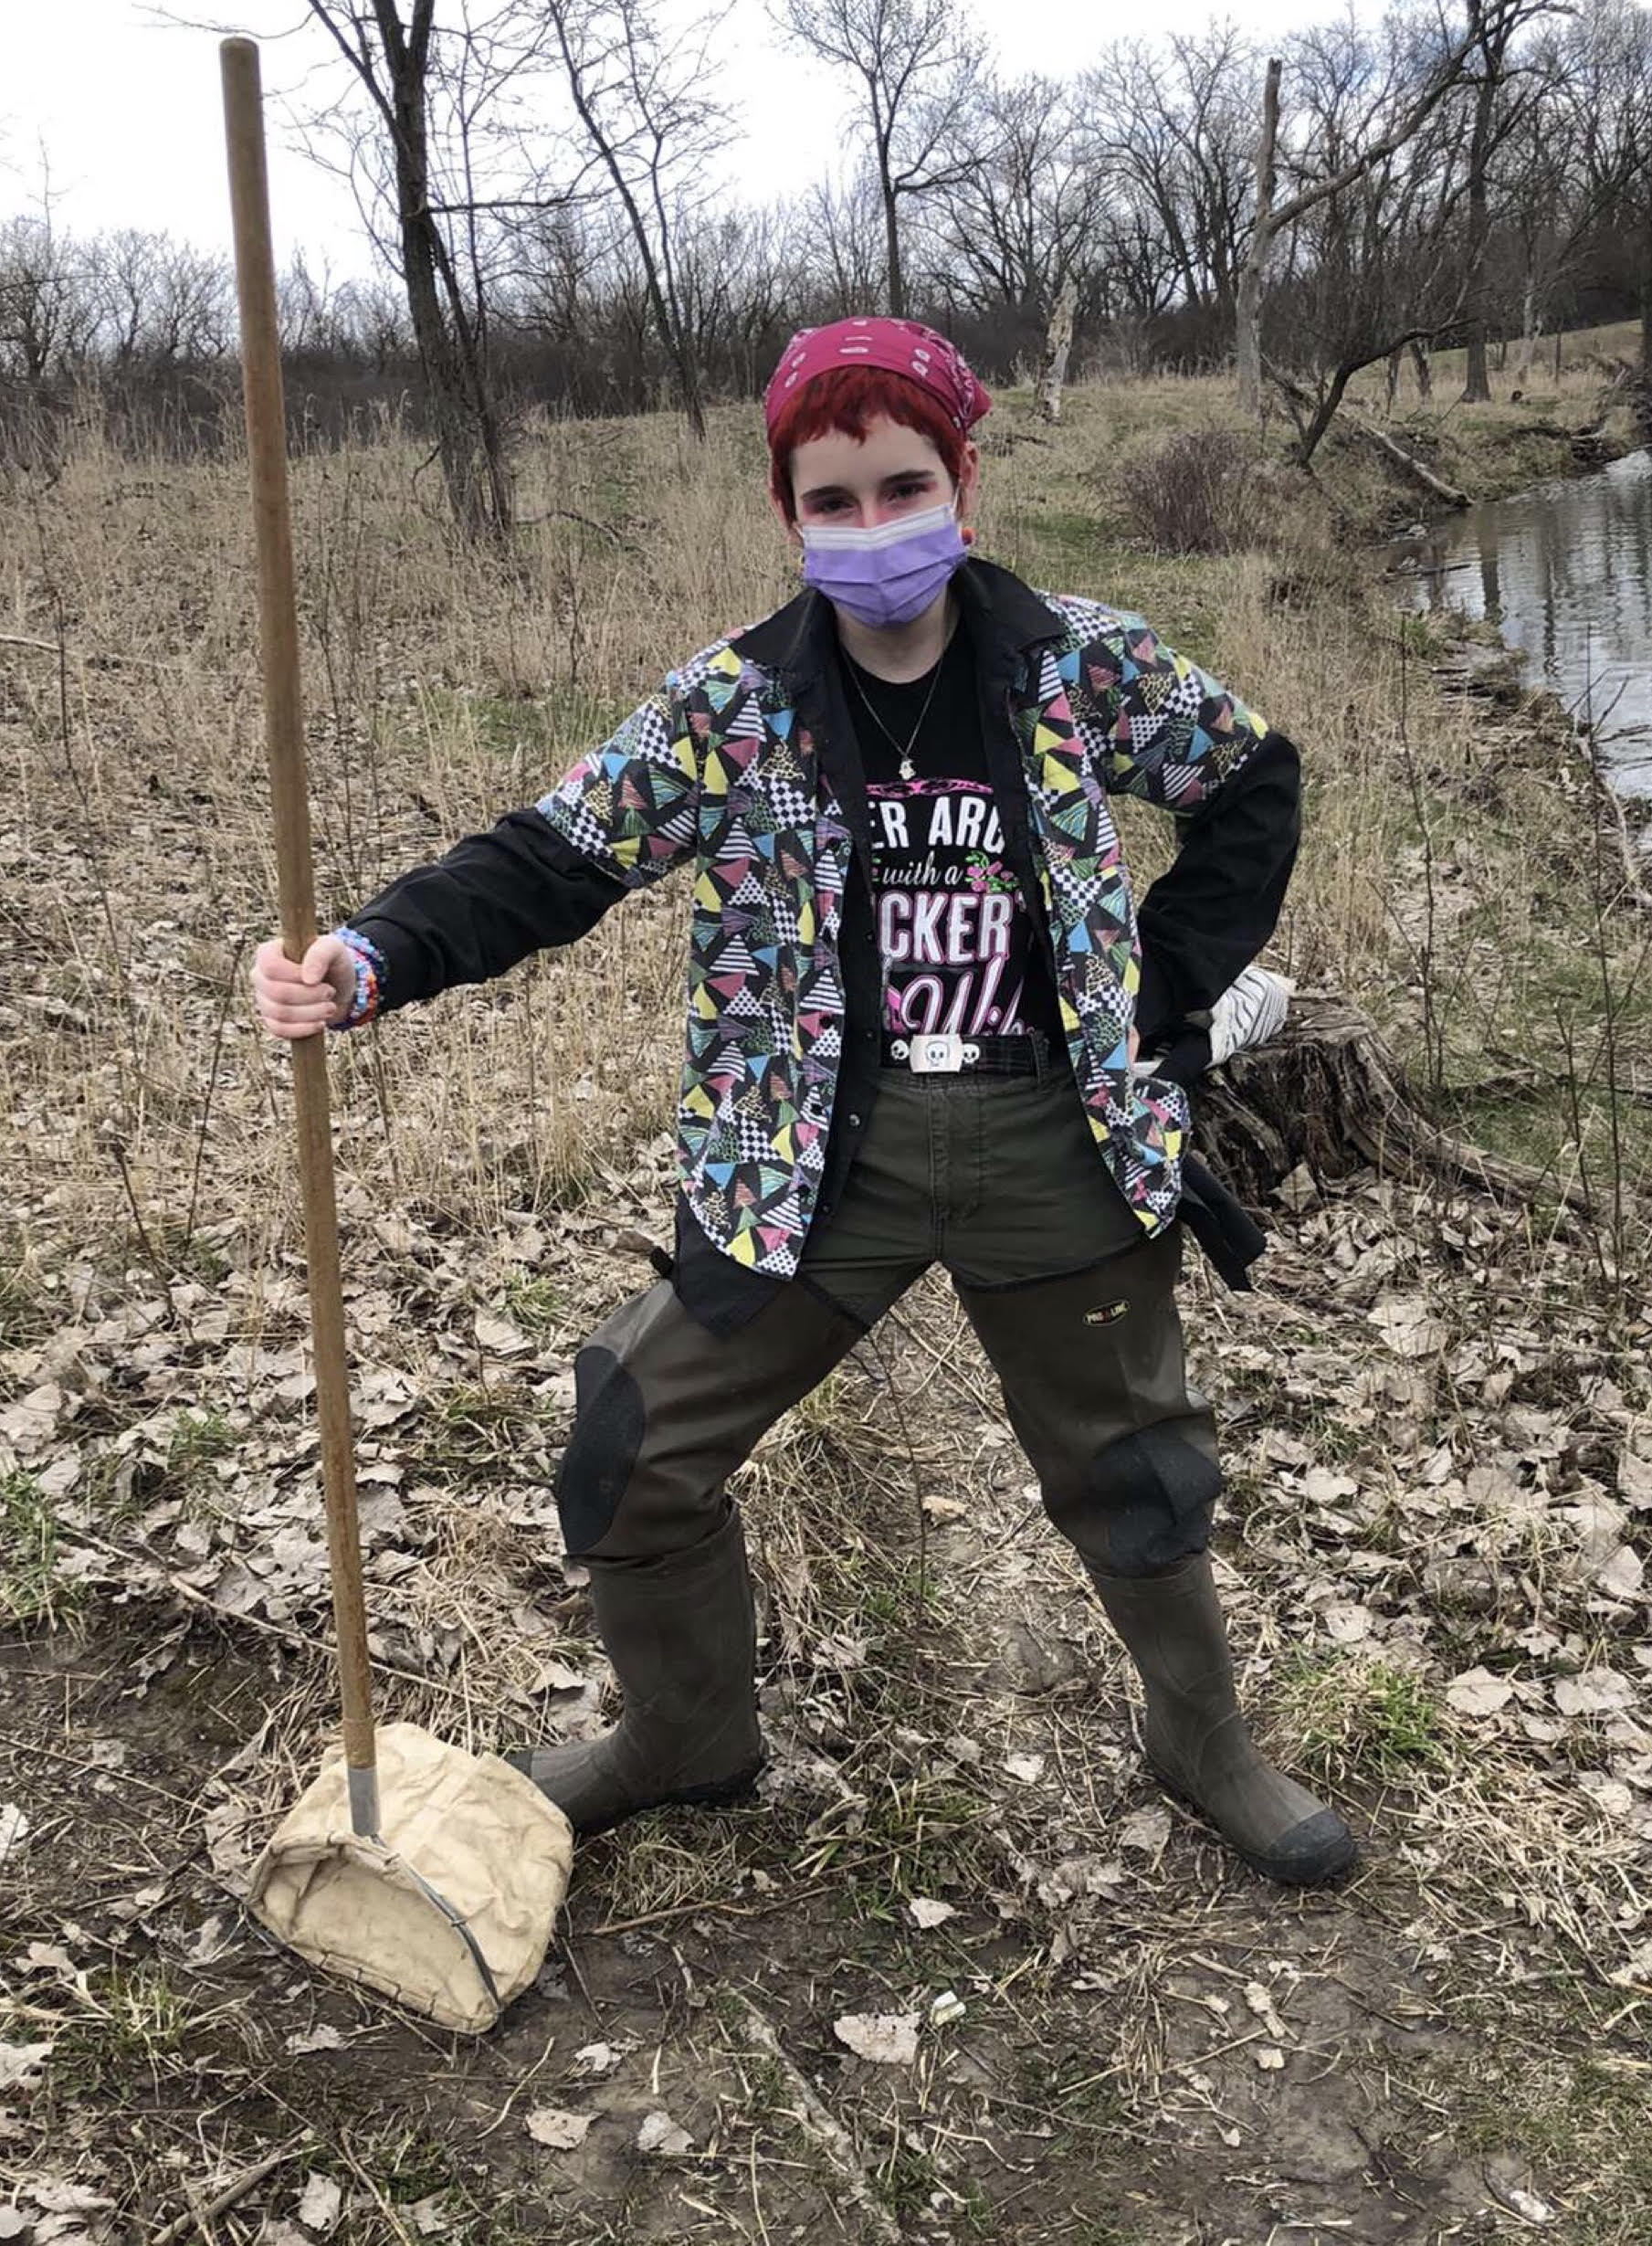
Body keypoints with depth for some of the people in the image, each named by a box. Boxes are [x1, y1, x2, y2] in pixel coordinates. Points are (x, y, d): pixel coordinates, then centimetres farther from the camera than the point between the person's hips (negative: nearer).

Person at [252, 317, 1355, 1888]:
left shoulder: (1080, 663, -5)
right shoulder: (732, 702, -6)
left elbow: (1250, 782, 9)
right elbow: (548, 859, -11)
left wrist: (1168, 992, 1)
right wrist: (372, 959, -28)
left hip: (1055, 1141, 0)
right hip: (814, 1155, 1)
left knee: (1133, 1467, 15)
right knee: (638, 1453, 3)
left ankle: (1205, 1744, 43)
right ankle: (684, 1738, 32)